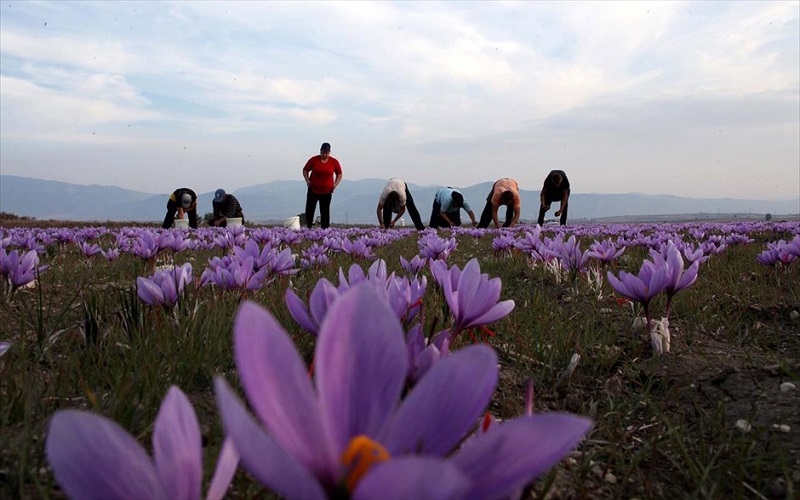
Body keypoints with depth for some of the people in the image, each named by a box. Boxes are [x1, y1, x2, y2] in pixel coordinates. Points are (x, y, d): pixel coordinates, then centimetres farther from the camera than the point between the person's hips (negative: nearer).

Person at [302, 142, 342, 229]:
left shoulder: (334, 162, -1)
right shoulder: (314, 160, -4)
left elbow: (339, 174, 11)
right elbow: (305, 170, 7)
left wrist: (336, 184, -3)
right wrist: (307, 180, -8)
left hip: (327, 192, 0)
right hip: (313, 190, 0)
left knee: (325, 212, 3)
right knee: (309, 209, 1)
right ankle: (308, 228, 13)